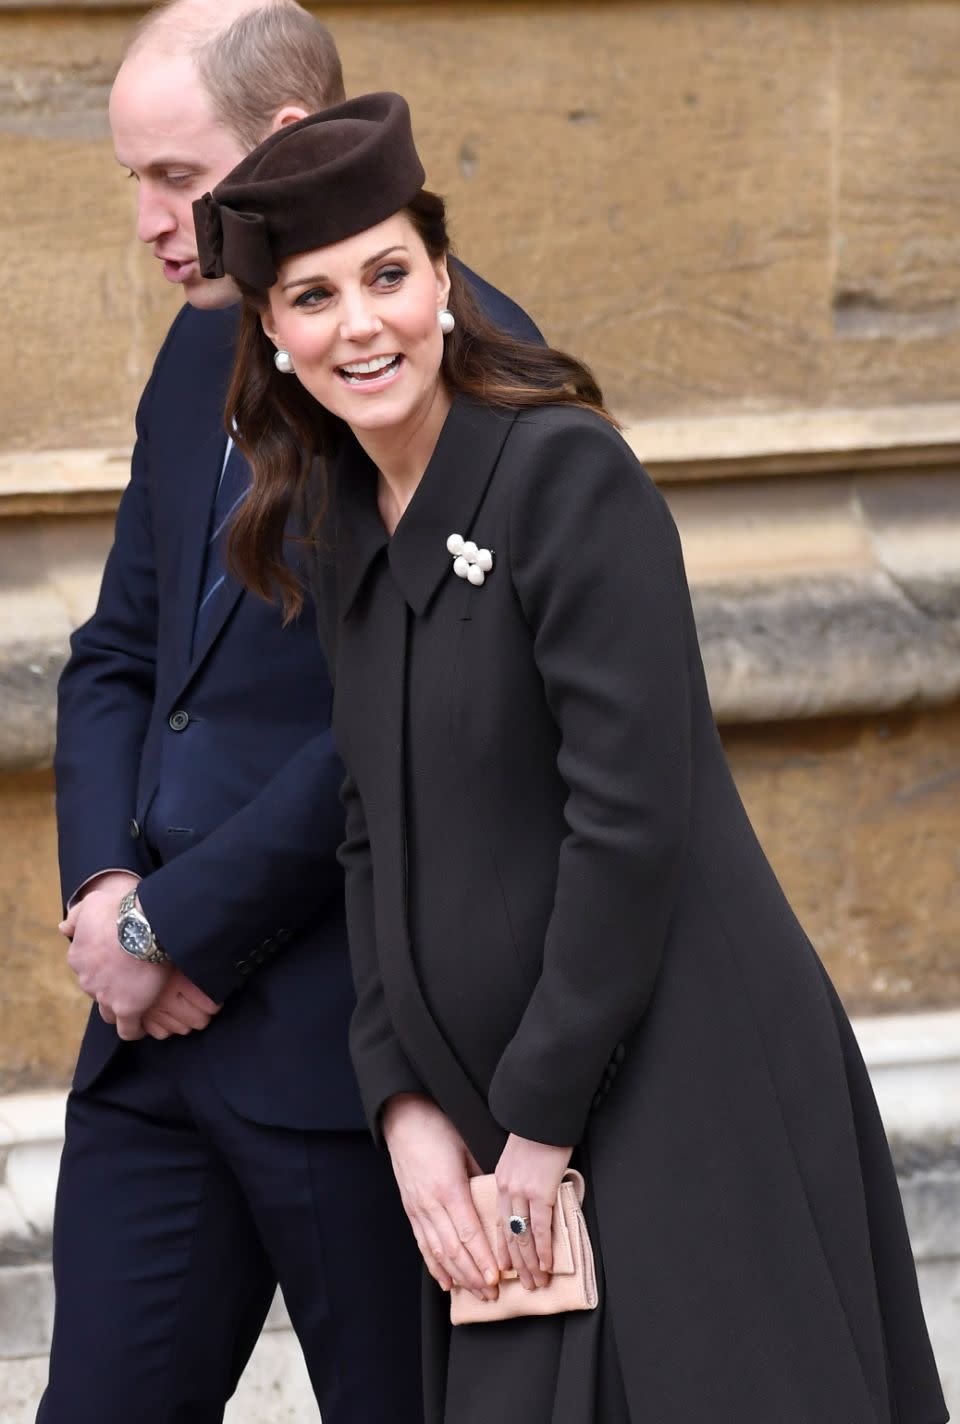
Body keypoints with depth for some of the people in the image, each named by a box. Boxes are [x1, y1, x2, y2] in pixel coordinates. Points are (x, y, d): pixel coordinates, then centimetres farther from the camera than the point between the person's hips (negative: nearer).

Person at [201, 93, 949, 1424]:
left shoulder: (569, 471, -13)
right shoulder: (351, 521, 10)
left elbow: (632, 813, -18)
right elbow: (378, 839, 12)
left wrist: (540, 1116, -14)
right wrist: (407, 1103, 0)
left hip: (677, 1086, -7)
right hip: (500, 1099, 7)